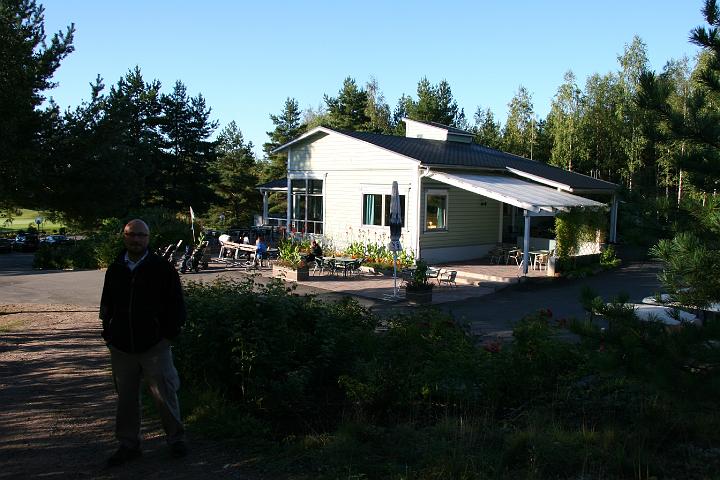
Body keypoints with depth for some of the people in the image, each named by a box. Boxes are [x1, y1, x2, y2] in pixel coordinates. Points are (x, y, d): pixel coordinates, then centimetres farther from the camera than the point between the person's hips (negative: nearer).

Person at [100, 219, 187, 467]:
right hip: (121, 347, 4)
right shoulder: (115, 270, 9)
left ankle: (176, 439, 18)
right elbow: (106, 305, 16)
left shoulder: (162, 268, -3)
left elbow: (176, 304, -1)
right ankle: (128, 445, 25)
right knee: (126, 398, 12)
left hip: (154, 345, -4)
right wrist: (108, 333, 8)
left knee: (164, 395, 0)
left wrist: (169, 333, -6)